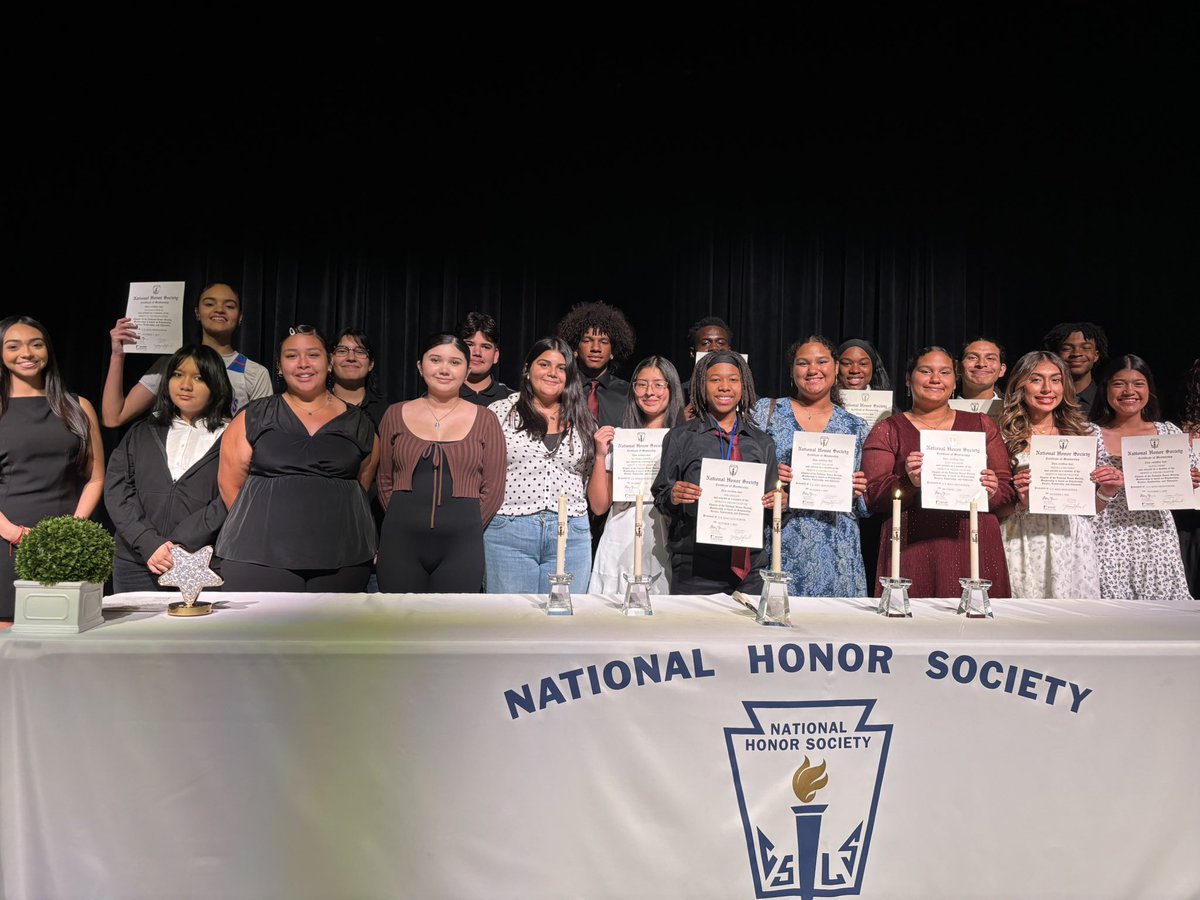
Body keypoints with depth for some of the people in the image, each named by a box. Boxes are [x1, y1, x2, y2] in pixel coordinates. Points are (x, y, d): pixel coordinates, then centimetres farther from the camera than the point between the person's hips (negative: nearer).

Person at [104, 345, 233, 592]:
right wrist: (149, 544, -9)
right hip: (136, 565, 4)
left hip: (204, 568, -3)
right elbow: (116, 490, 5)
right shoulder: (141, 433, 16)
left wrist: (179, 547, -14)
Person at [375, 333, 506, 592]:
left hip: (461, 546, -1)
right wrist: (405, 521, 7)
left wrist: (465, 527, -1)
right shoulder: (396, 415, 8)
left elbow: (493, 490, 3)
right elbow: (385, 481, 13)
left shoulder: (484, 420, 4)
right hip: (401, 542, 1)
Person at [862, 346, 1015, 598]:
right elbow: (873, 496, -1)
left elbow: (1007, 487, 14)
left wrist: (992, 491, -8)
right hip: (913, 551, -2)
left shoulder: (981, 425, 16)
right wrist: (909, 483, -18)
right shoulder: (888, 431, 8)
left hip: (975, 547, 2)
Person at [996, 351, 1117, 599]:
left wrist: (1106, 492, -5)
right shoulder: (1004, 435, -1)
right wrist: (1019, 502, -18)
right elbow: (993, 510, 0)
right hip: (1023, 548, -2)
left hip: (1073, 546, 2)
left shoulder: (1086, 433, 8)